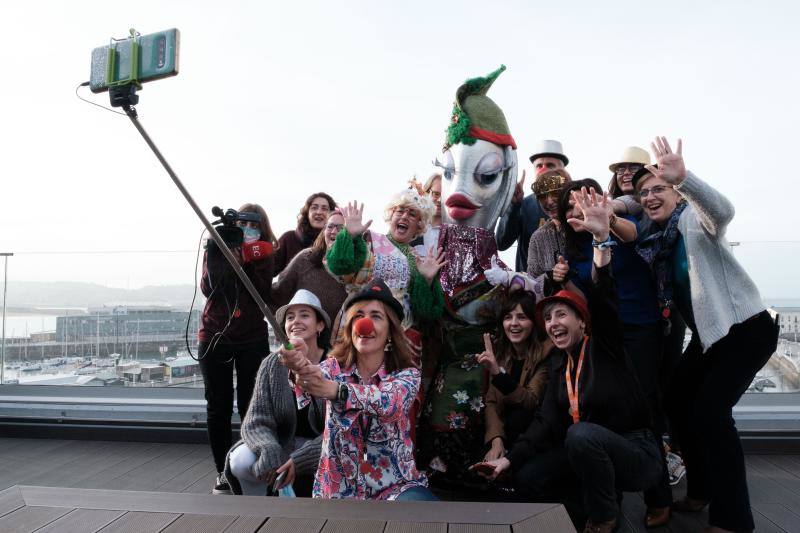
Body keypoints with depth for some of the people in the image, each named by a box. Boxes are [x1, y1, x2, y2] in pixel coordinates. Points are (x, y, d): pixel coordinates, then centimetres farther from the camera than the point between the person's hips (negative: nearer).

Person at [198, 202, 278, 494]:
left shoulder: (264, 253, 3)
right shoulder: (216, 248, 5)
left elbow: (264, 293, -10)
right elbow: (208, 288, -9)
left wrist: (248, 262, -17)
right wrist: (217, 252, -16)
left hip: (252, 339, -1)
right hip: (214, 337, 1)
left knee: (250, 405, -4)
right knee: (218, 407, 5)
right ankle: (223, 471, 17)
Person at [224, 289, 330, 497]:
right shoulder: (272, 365, -4)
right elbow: (256, 422, -8)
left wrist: (299, 460, -27)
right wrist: (269, 451, -30)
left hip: (322, 448, -3)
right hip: (284, 444, 3)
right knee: (241, 461, -24)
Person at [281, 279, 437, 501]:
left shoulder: (407, 374, -5)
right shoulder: (335, 367, 1)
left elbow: (389, 402, -28)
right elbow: (318, 375, -24)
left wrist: (334, 390, -45)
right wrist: (300, 365, -48)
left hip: (395, 487, -2)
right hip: (338, 489, 3)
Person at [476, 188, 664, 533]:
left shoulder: (603, 345, -11)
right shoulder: (558, 362, 5)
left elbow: (603, 298, -30)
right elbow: (547, 420, -1)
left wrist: (602, 237, -42)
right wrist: (510, 458, -11)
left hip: (636, 452, -6)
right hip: (588, 451, 6)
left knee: (581, 434, -34)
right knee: (527, 478, -8)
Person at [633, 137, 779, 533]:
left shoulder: (694, 219, -15)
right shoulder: (654, 237, 6)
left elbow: (722, 210, -38)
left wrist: (681, 177, -56)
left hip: (746, 328, -8)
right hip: (707, 334, 9)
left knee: (709, 411, -17)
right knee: (676, 402, 10)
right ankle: (702, 491, 28)